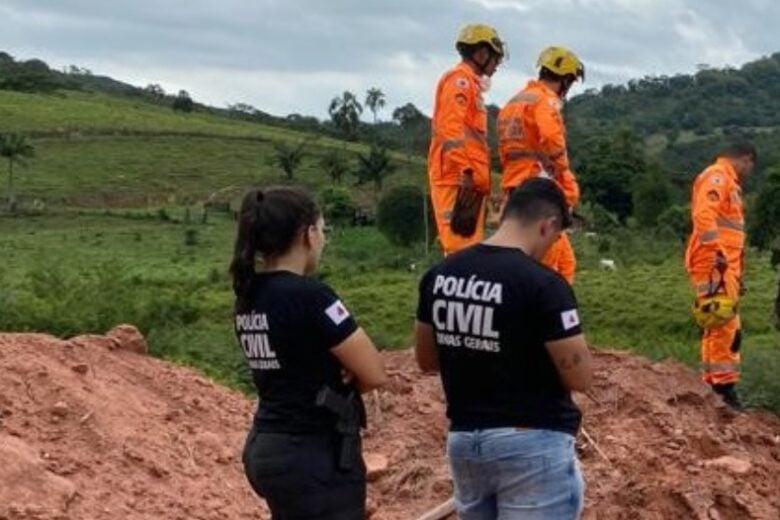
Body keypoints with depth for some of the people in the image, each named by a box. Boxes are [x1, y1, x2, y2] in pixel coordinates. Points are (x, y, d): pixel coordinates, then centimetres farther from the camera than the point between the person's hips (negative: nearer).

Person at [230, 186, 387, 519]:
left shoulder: (248, 297, 6)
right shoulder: (308, 295, -19)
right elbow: (374, 374, -15)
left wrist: (335, 376, -3)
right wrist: (343, 376, 5)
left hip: (265, 449, 9)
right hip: (315, 458, -9)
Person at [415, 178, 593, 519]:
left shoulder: (440, 275, 2)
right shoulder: (543, 284, -17)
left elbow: (426, 360, 13)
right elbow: (580, 377, -14)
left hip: (463, 439, 7)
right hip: (532, 443, -6)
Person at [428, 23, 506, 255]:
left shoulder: (470, 83, 23)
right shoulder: (459, 80, -6)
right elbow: (451, 130, -18)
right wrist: (466, 171, -24)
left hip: (471, 181, 10)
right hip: (459, 181, -10)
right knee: (462, 250, -15)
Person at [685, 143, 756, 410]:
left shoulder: (728, 182, 25)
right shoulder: (717, 177, -8)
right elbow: (704, 215, -24)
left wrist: (737, 273, 24)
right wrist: (716, 251, -30)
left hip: (724, 265, 11)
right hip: (714, 263, -11)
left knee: (726, 325, 13)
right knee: (724, 323, -12)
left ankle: (717, 379, 17)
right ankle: (723, 382, -12)